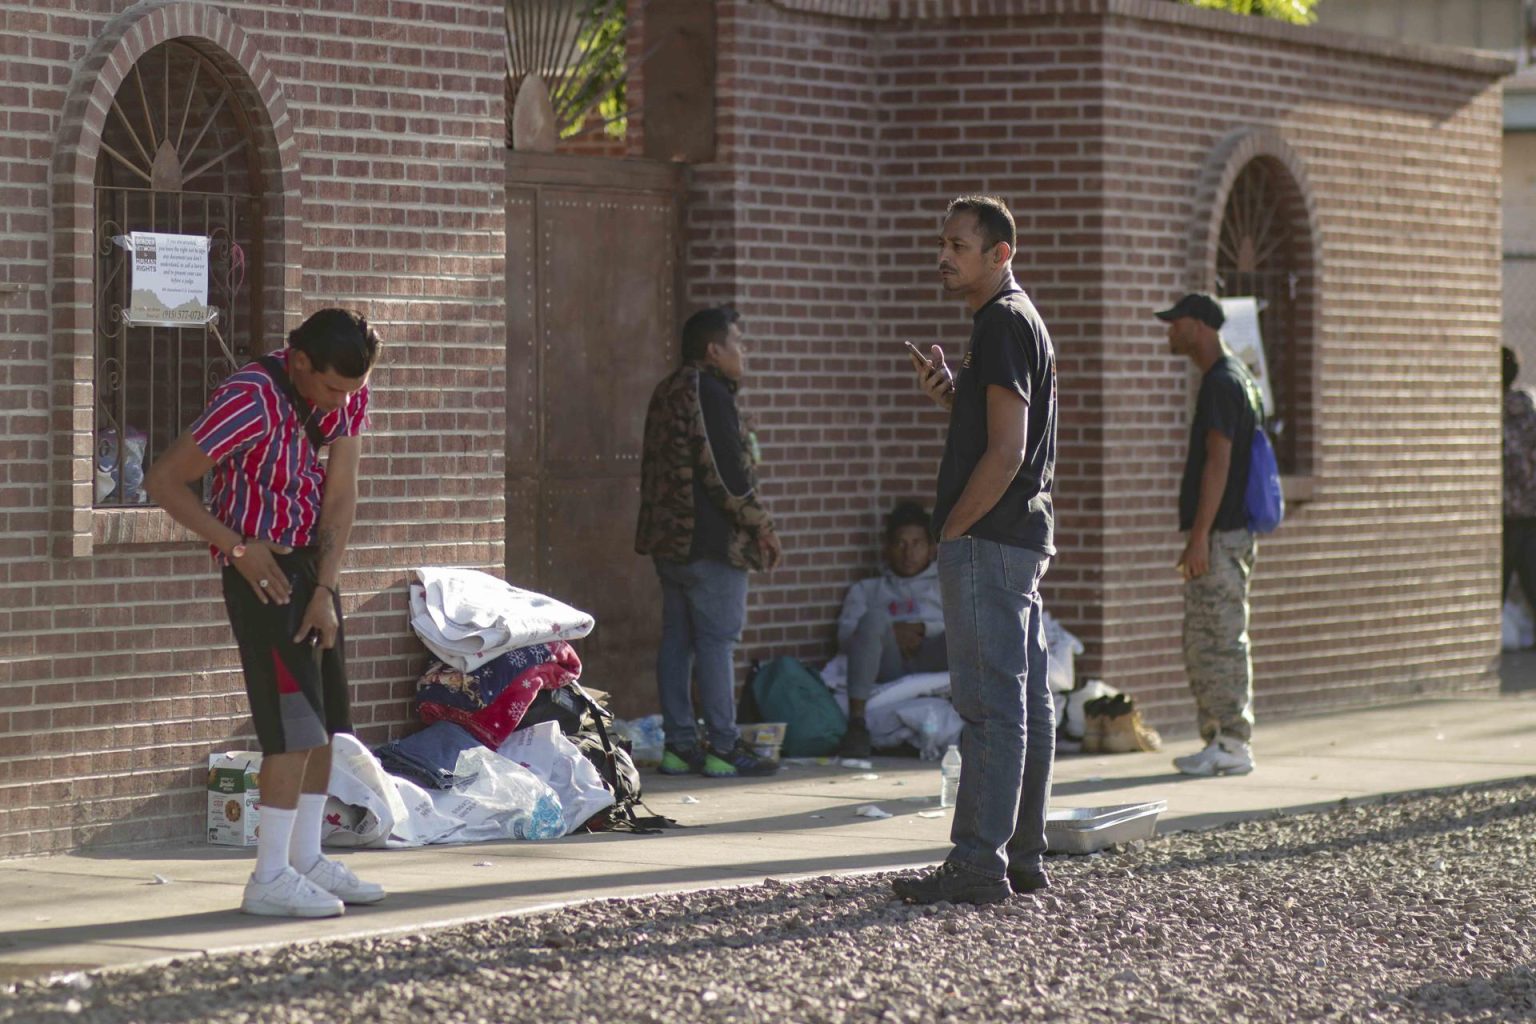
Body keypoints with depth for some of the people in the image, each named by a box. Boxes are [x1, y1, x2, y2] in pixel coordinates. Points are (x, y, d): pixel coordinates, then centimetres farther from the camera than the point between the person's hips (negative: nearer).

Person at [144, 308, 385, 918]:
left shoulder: (348, 395, -2)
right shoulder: (252, 402, -23)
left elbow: (341, 495, -3)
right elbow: (164, 482, -19)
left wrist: (326, 590, -10)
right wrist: (239, 548, -20)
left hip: (313, 563, 8)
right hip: (264, 569, -8)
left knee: (329, 720, 9)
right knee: (297, 722, -12)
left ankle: (306, 860, 17)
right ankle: (269, 879, -10)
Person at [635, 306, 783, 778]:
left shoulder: (668, 392, 16)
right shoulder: (710, 394, -13)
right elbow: (726, 472, -18)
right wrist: (761, 526, -8)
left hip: (668, 538, 9)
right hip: (710, 542, -9)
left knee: (677, 638, 9)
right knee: (717, 640, -6)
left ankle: (679, 744, 10)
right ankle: (723, 748, -6)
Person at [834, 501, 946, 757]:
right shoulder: (866, 590, 31)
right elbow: (845, 637, 13)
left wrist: (923, 629, -7)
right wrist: (891, 632, -5)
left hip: (930, 656, 0)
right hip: (888, 666, 0)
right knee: (874, 618, -33)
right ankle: (856, 724, -41)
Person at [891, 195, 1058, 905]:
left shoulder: (1002, 322, -13)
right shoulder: (1020, 319, 18)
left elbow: (1006, 452, -20)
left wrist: (953, 528, -13)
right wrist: (950, 395, 9)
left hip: (986, 543, -11)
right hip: (1023, 535, 11)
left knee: (989, 704, -11)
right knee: (1027, 704, 11)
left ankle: (979, 862, -12)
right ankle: (1023, 856, 15)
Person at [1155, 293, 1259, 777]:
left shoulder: (1221, 382, -13)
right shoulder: (1234, 378, 19)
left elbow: (1218, 463, -19)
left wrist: (1199, 536, -21)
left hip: (1219, 535, -10)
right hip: (1227, 533, 10)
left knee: (1219, 642, -8)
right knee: (1202, 645, 12)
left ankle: (1232, 746, -7)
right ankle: (1219, 741, 15)